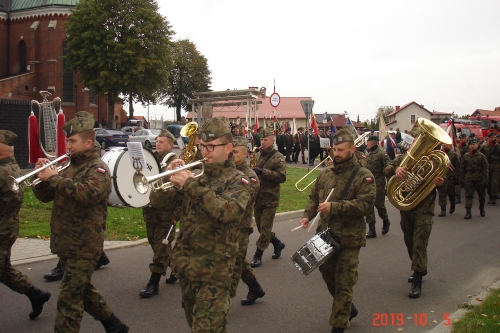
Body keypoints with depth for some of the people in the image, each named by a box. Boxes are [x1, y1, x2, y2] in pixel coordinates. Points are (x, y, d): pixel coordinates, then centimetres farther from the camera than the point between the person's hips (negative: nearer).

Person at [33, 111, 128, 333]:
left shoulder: (98, 169, -10)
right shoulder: (70, 167, 14)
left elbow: (89, 193, -31)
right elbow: (46, 196, 14)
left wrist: (55, 179, -26)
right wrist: (43, 176, -5)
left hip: (84, 246, -9)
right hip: (66, 243, 9)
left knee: (69, 298, -7)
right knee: (82, 291, 19)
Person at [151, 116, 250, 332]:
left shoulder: (237, 180, -6)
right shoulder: (196, 174, 10)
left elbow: (228, 212, -27)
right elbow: (162, 202, 6)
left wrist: (193, 186, -28)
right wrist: (169, 177, -12)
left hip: (214, 269, -6)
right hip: (186, 263, 6)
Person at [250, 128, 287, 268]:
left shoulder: (278, 157, -7)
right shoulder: (259, 155, 11)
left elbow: (282, 177, -18)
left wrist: (263, 172, -25)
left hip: (270, 198, -7)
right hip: (257, 197, 7)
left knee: (265, 228, -3)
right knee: (261, 227, 13)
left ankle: (258, 255, 5)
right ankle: (278, 244, 34)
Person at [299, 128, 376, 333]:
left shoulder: (363, 176, -9)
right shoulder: (325, 173, 8)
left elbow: (365, 204, -20)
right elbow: (314, 197, 16)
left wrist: (334, 206, -27)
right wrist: (308, 215, -4)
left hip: (349, 239, -6)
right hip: (325, 235, 6)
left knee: (343, 283, 1)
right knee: (328, 275, 19)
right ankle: (348, 309, 42)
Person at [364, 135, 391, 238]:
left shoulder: (381, 154, -11)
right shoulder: (368, 154, 12)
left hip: (378, 184, -7)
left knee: (379, 204, 4)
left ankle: (386, 221, 33)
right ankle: (371, 230, 7)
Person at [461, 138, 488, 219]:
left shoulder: (481, 156, -3)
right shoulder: (465, 156, 3)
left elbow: (485, 169, -3)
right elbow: (462, 169, 8)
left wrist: (485, 180, -7)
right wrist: (462, 180, 4)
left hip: (479, 178, -1)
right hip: (469, 178, 1)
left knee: (481, 195, 14)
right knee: (468, 195, -8)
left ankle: (482, 209, 36)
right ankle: (468, 212, -9)